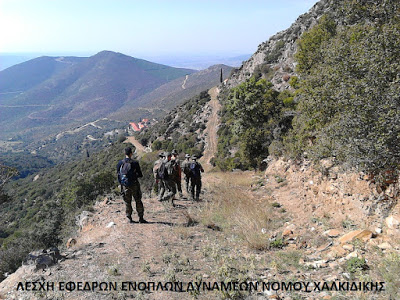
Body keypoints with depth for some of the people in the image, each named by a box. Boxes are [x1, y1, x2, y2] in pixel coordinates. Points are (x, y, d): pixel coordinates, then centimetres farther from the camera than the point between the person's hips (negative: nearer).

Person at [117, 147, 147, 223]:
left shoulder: (120, 163, -2)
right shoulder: (135, 163, -11)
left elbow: (118, 174, 4)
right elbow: (140, 175, -6)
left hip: (125, 185, 3)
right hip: (134, 185, -3)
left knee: (127, 202, 13)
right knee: (138, 201, 7)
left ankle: (129, 218, 16)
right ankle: (141, 218, 9)